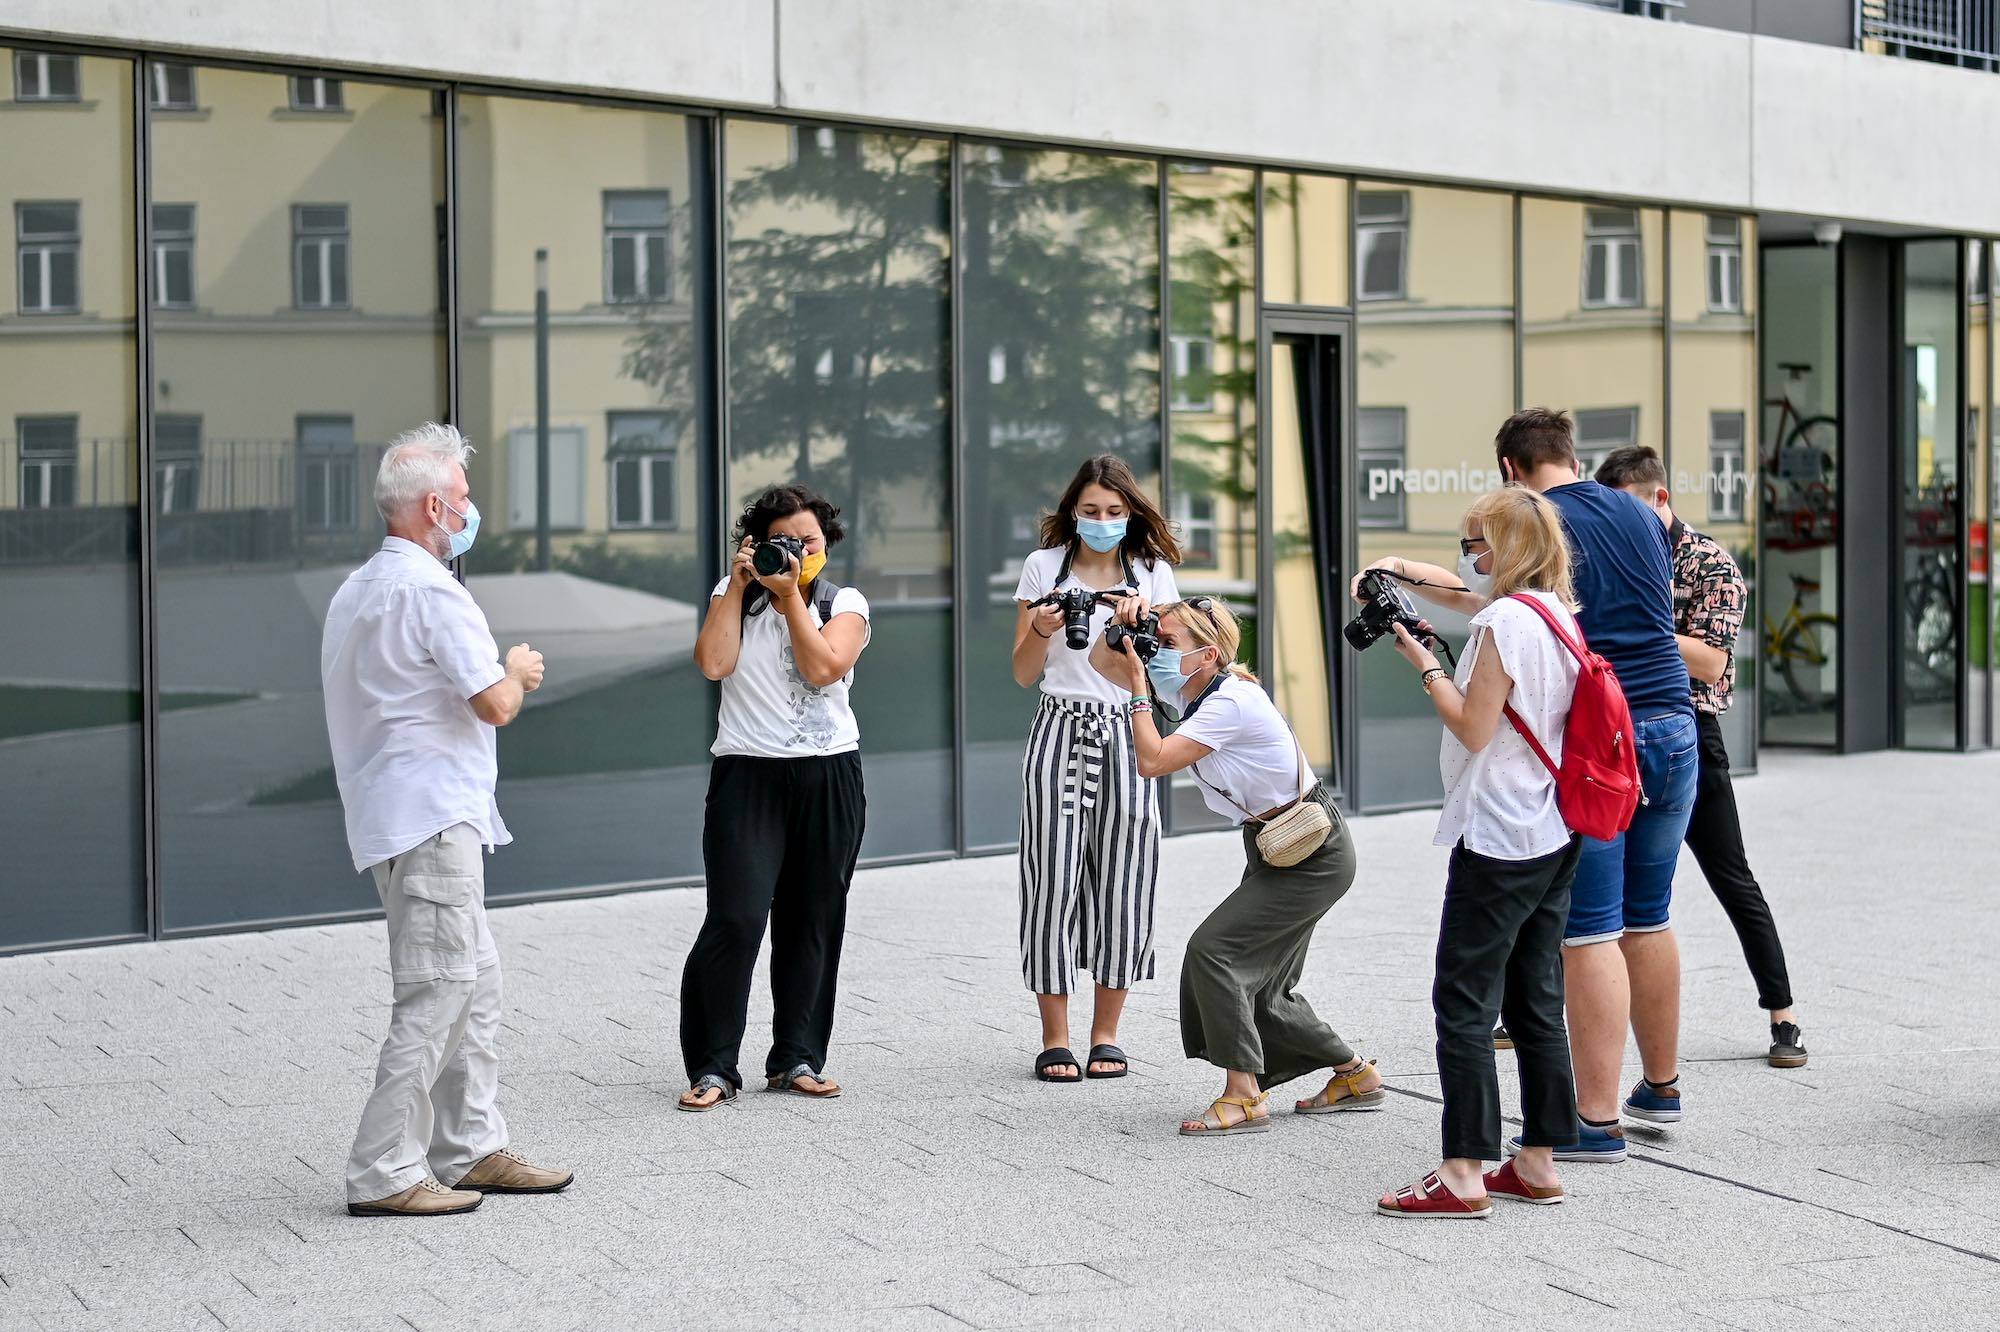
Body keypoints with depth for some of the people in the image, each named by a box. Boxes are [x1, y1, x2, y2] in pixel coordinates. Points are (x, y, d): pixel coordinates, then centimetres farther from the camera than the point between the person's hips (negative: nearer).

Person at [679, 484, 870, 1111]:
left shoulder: (845, 604, 7)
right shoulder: (732, 596, 8)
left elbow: (824, 669, -11)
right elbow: (714, 663, -9)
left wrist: (791, 595, -9)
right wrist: (738, 587, -6)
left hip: (829, 776, 2)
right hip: (748, 772, -2)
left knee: (813, 919, 4)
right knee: (736, 918, -12)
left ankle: (796, 1059, 14)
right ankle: (712, 1066, -7)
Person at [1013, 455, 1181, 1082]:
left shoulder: (1153, 574, 9)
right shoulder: (1045, 567, 6)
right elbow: (1023, 674, 7)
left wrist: (1142, 624, -14)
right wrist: (1041, 630, -13)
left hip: (1127, 739, 1)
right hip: (1059, 735, -1)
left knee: (1122, 880, 0)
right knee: (1054, 880, -5)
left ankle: (1105, 1034, 12)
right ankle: (1055, 1039, 3)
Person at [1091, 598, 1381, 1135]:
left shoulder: (1229, 702, -25)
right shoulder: (1188, 688, 1)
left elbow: (1152, 761, -29)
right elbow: (1102, 661, 10)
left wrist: (1138, 687, -21)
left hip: (1314, 853, -10)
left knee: (1213, 949, -19)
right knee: (1262, 988, 11)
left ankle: (1244, 1096, -15)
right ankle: (1356, 1075, 27)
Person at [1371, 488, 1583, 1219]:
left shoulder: (1504, 621, -15)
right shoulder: (1559, 616, 12)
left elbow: (1474, 728, -16)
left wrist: (1425, 663, -7)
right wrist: (1434, 655, 13)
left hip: (1498, 836, -9)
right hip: (1555, 835, 9)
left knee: (1463, 1004, -5)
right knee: (1535, 1000, 12)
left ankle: (1464, 1174, -5)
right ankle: (1537, 1164, 17)